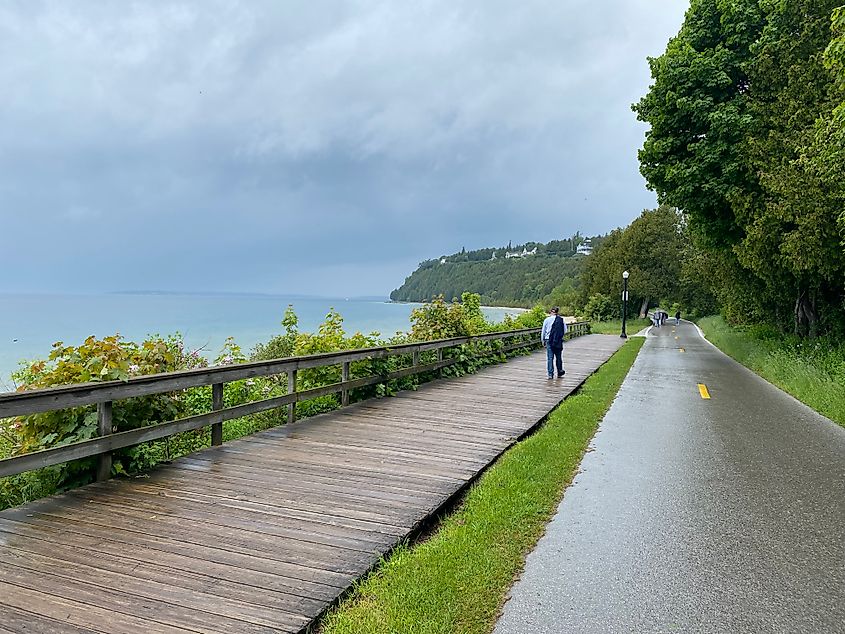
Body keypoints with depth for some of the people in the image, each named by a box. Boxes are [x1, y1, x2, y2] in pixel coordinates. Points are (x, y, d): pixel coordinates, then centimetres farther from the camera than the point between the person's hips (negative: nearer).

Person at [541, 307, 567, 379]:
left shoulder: (547, 320, -1)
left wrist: (543, 340, 14)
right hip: (559, 341, 2)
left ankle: (550, 374, -3)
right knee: (558, 357, 14)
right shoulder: (562, 320, 1)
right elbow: (565, 331, 3)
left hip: (549, 341, -1)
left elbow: (543, 331, 3)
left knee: (550, 358, 1)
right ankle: (559, 372, 26)